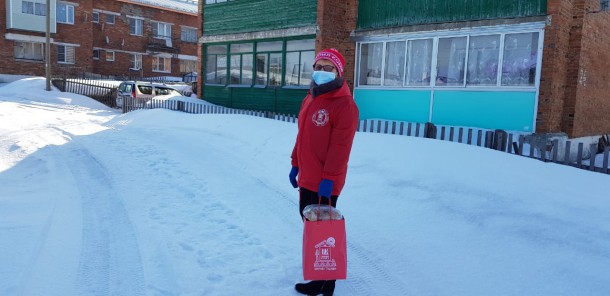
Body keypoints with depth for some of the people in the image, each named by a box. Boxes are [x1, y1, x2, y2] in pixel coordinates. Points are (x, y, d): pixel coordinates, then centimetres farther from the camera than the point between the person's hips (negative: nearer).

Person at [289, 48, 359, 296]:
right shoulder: (310, 99, 12)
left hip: (324, 182, -9)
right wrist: (295, 165, 18)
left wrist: (328, 178, -23)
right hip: (307, 177, 9)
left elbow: (340, 146, -21)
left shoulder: (344, 105, -16)